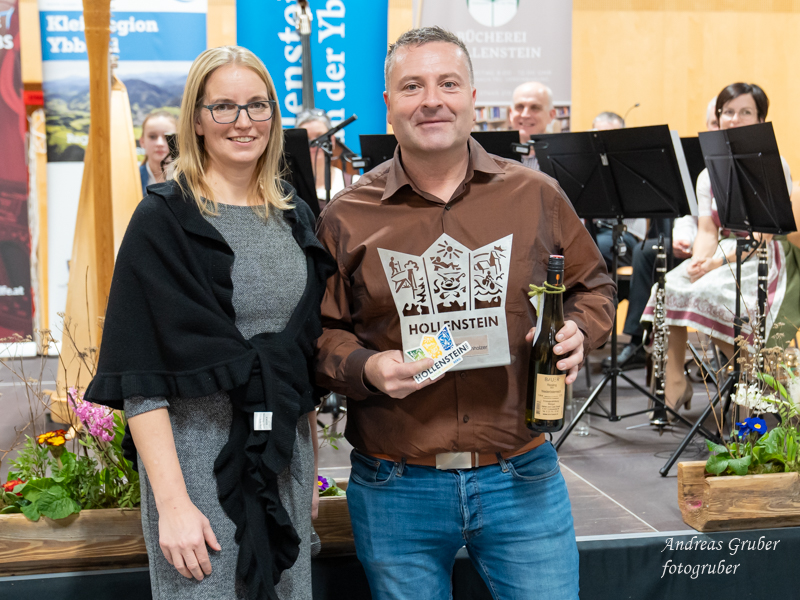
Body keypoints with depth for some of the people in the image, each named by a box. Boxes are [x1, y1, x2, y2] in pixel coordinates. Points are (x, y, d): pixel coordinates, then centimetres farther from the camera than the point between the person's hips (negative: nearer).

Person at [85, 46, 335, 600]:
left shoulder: (294, 217, 9)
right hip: (199, 458, -5)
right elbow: (140, 376, -12)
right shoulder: (164, 221, -8)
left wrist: (311, 466, 13)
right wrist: (171, 501, -18)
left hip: (287, 458, 5)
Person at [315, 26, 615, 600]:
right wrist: (365, 368, -15)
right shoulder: (347, 218, -1)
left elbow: (593, 286, 13)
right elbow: (319, 332, 4)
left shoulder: (536, 196, 2)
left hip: (522, 480, 1)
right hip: (394, 491, 0)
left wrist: (579, 331, -8)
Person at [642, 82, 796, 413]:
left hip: (762, 258, -5)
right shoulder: (708, 174, 13)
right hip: (720, 254, 5)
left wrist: (720, 260, -25)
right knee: (668, 287, -26)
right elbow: (707, 231, 5)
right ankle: (674, 383, -19)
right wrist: (699, 260, -18)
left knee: (708, 291, -34)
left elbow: (764, 233, -12)